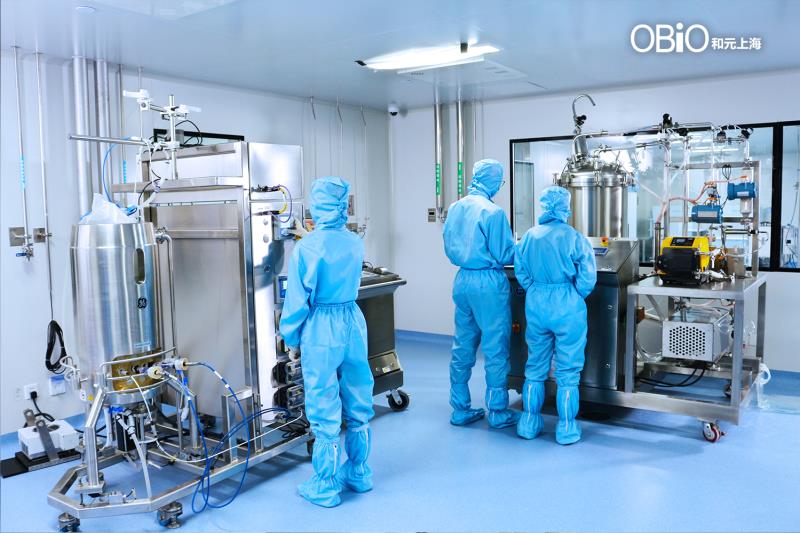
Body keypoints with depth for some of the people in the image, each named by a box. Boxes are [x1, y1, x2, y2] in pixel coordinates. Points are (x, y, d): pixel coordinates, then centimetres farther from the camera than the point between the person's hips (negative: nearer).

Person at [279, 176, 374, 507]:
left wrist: (291, 339, 3)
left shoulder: (306, 247, -14)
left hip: (321, 330, -5)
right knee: (358, 405, 16)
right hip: (353, 322, 6)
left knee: (325, 411, 5)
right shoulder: (355, 243, 2)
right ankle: (358, 473, 32)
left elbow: (297, 299, -11)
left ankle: (325, 488, 19)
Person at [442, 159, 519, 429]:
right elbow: (505, 255, -12)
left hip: (462, 280, 7)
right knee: (495, 350, 5)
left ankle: (460, 409, 22)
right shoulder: (493, 212, -15)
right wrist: (518, 248, 8)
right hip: (489, 283, -7)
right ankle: (498, 412, 15)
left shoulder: (454, 208, 5)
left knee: (462, 347, 13)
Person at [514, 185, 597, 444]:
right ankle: (566, 428, 16)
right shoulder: (574, 237, -10)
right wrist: (576, 297, 6)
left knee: (535, 366, 16)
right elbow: (587, 277, -11)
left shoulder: (529, 236, 0)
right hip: (566, 306, -3)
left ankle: (529, 423, 24)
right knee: (568, 371, 8)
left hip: (535, 305, 4)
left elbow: (521, 273, 4)